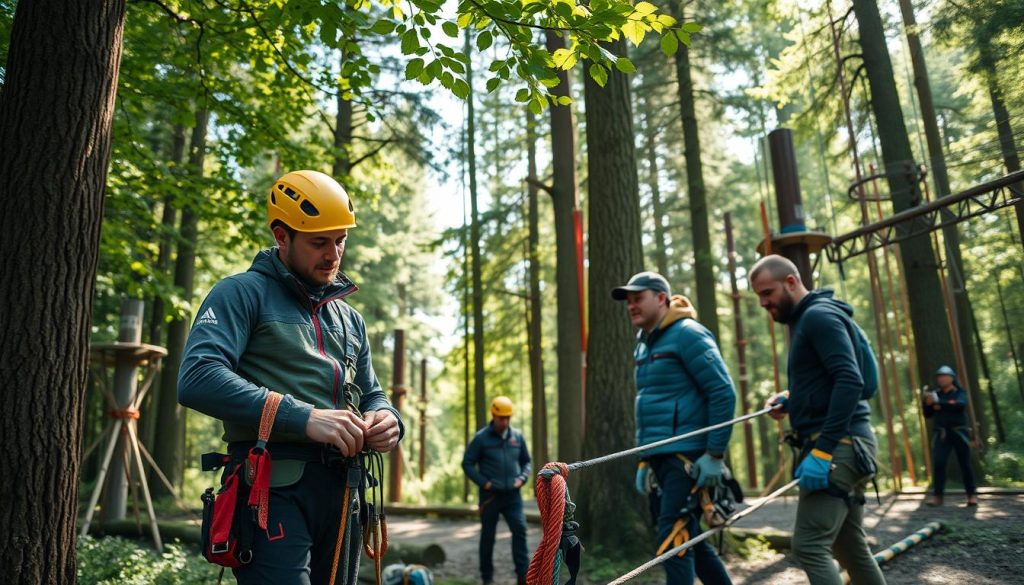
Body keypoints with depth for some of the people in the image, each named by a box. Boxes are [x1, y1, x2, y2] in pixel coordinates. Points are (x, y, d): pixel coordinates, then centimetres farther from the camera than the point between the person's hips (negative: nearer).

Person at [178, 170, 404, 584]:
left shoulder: (349, 318, 20)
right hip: (275, 488, -7)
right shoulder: (243, 293, -2)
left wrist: (385, 419, -2)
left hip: (340, 491, 7)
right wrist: (304, 417, -24)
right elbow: (197, 379, -17)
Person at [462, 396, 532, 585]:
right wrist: (483, 482, -11)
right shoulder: (481, 438, -7)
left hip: (512, 495, 2)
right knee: (487, 536, 8)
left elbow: (526, 461, 16)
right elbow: (467, 463, -3)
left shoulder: (517, 437, 4)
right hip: (490, 495, -2)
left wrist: (522, 478, -1)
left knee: (520, 530, -11)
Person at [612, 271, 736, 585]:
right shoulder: (643, 345, 16)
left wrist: (715, 455, -17)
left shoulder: (687, 334, -10)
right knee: (687, 537, 15)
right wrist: (645, 457, 19)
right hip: (662, 456, 9)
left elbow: (724, 393, -15)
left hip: (689, 456, -9)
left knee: (673, 539, -10)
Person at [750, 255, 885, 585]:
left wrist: (821, 451, -26)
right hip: (841, 445, 10)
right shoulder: (806, 320, 19)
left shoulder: (819, 315, -11)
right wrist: (790, 400, 10)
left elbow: (850, 381, -23)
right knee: (850, 546, 15)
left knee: (809, 546, -12)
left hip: (839, 446, -10)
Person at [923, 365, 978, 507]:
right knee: (938, 463, -10)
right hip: (941, 434, 2)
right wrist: (927, 403, -10)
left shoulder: (960, 393, 2)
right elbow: (927, 414, 9)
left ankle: (972, 494, 18)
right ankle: (937, 495, -9)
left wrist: (939, 404, -24)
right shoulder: (936, 395, 11)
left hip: (959, 432, -2)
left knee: (965, 464, 3)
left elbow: (960, 405, -20)